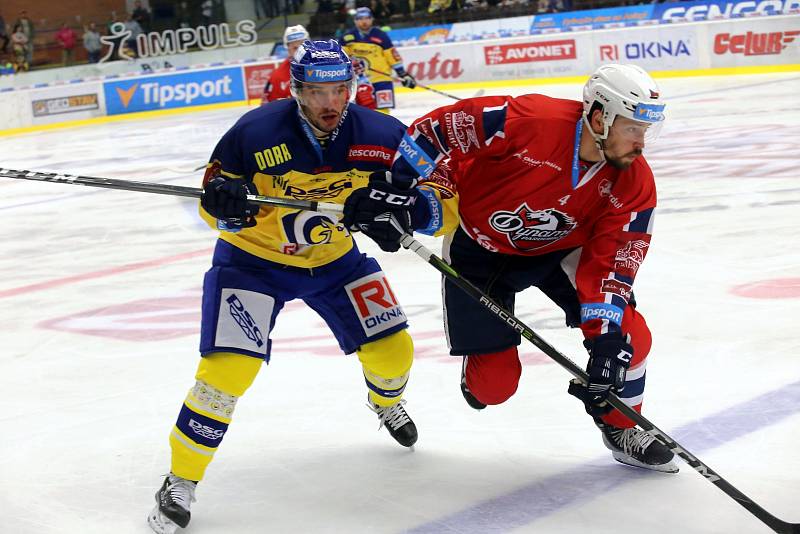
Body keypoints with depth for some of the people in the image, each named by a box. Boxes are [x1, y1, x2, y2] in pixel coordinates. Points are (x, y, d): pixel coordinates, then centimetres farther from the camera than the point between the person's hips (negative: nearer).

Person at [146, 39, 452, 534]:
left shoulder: (380, 136, -20)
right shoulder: (256, 132, -26)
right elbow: (216, 205, -14)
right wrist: (225, 202, -39)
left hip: (334, 256, 3)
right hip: (253, 257, -3)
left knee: (391, 349, 1)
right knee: (228, 367, -18)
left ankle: (387, 402, 42)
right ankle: (182, 478, -1)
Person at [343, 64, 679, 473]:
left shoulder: (635, 186, -20)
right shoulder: (527, 121, -35)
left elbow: (613, 260, -21)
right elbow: (439, 130, -26)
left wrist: (606, 334, -32)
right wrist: (394, 188, -29)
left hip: (559, 248, 4)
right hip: (479, 245, -3)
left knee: (627, 337, -14)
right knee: (494, 384, -3)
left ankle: (622, 430, 13)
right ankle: (479, 364, 36)